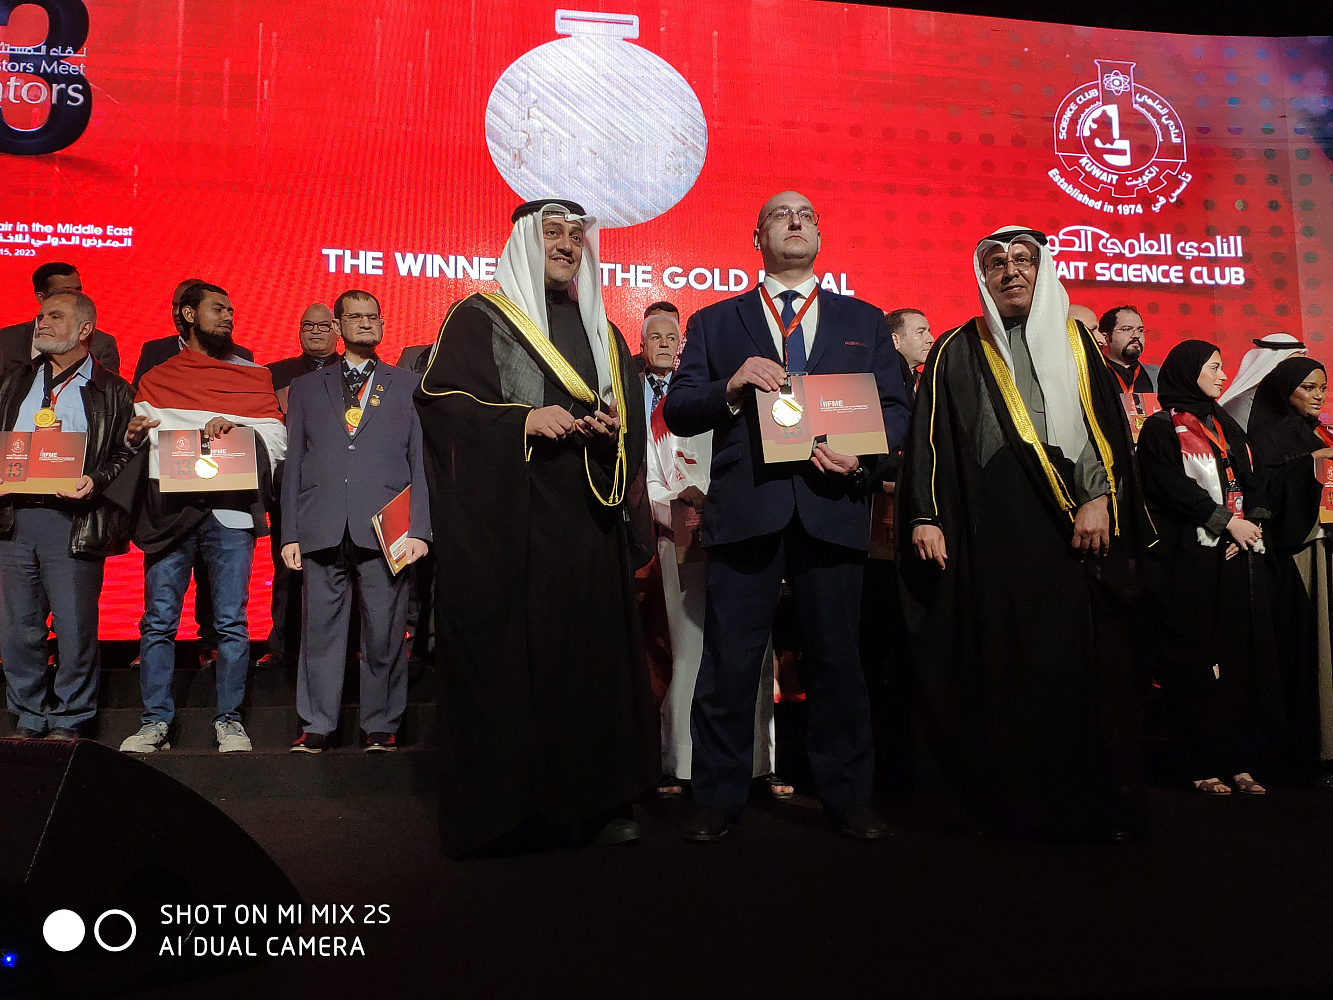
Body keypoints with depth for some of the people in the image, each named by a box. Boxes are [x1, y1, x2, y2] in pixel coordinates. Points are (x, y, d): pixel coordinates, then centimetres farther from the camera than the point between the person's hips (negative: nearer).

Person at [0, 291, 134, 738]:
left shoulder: (111, 391, 4)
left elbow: (127, 454, -1)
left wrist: (95, 481, -17)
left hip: (73, 521, -4)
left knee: (75, 629, -1)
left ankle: (69, 721, 14)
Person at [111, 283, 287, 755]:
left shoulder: (254, 375, 16)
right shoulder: (157, 379, 19)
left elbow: (278, 441, 7)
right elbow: (137, 443, 17)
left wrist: (238, 429, -10)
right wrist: (134, 433, -5)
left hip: (229, 509, -1)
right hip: (168, 510, 1)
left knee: (231, 621, -3)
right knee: (159, 620, 0)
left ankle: (229, 720, 7)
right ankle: (155, 722, 8)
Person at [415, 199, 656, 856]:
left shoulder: (602, 333, 21)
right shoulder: (479, 318, 5)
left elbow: (631, 422, 20)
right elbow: (438, 400, -5)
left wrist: (612, 430, -3)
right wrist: (521, 419, -17)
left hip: (585, 523, 5)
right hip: (503, 522, -4)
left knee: (589, 648, 1)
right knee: (504, 654, -6)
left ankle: (594, 799, 9)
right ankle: (501, 807, 5)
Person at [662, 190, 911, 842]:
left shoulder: (864, 322, 18)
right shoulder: (713, 323, 16)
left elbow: (895, 409, 11)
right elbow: (676, 414, 8)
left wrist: (862, 456, -9)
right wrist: (732, 386, -10)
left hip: (832, 507, 1)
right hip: (744, 509, 0)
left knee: (836, 657, 6)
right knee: (730, 661, 1)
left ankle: (847, 797, 20)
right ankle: (718, 800, 15)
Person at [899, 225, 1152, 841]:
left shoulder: (1075, 340, 17)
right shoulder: (957, 352, 10)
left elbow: (1109, 424, 10)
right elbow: (929, 436, 4)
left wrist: (1099, 498, -4)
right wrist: (925, 517, -7)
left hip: (1077, 525, 2)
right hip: (994, 530, -2)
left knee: (1087, 662, 0)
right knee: (1004, 667, -4)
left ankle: (1101, 801, 11)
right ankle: (1012, 805, 6)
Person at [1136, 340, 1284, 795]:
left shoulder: (1228, 426, 21)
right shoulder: (1161, 428, 0)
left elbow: (1253, 483, 14)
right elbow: (1171, 487, -10)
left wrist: (1252, 524, -3)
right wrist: (1226, 521, -11)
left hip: (1240, 554, 6)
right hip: (1191, 561, -6)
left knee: (1245, 654, 3)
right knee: (1197, 659, -5)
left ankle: (1239, 761, 9)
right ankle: (1204, 764, 2)